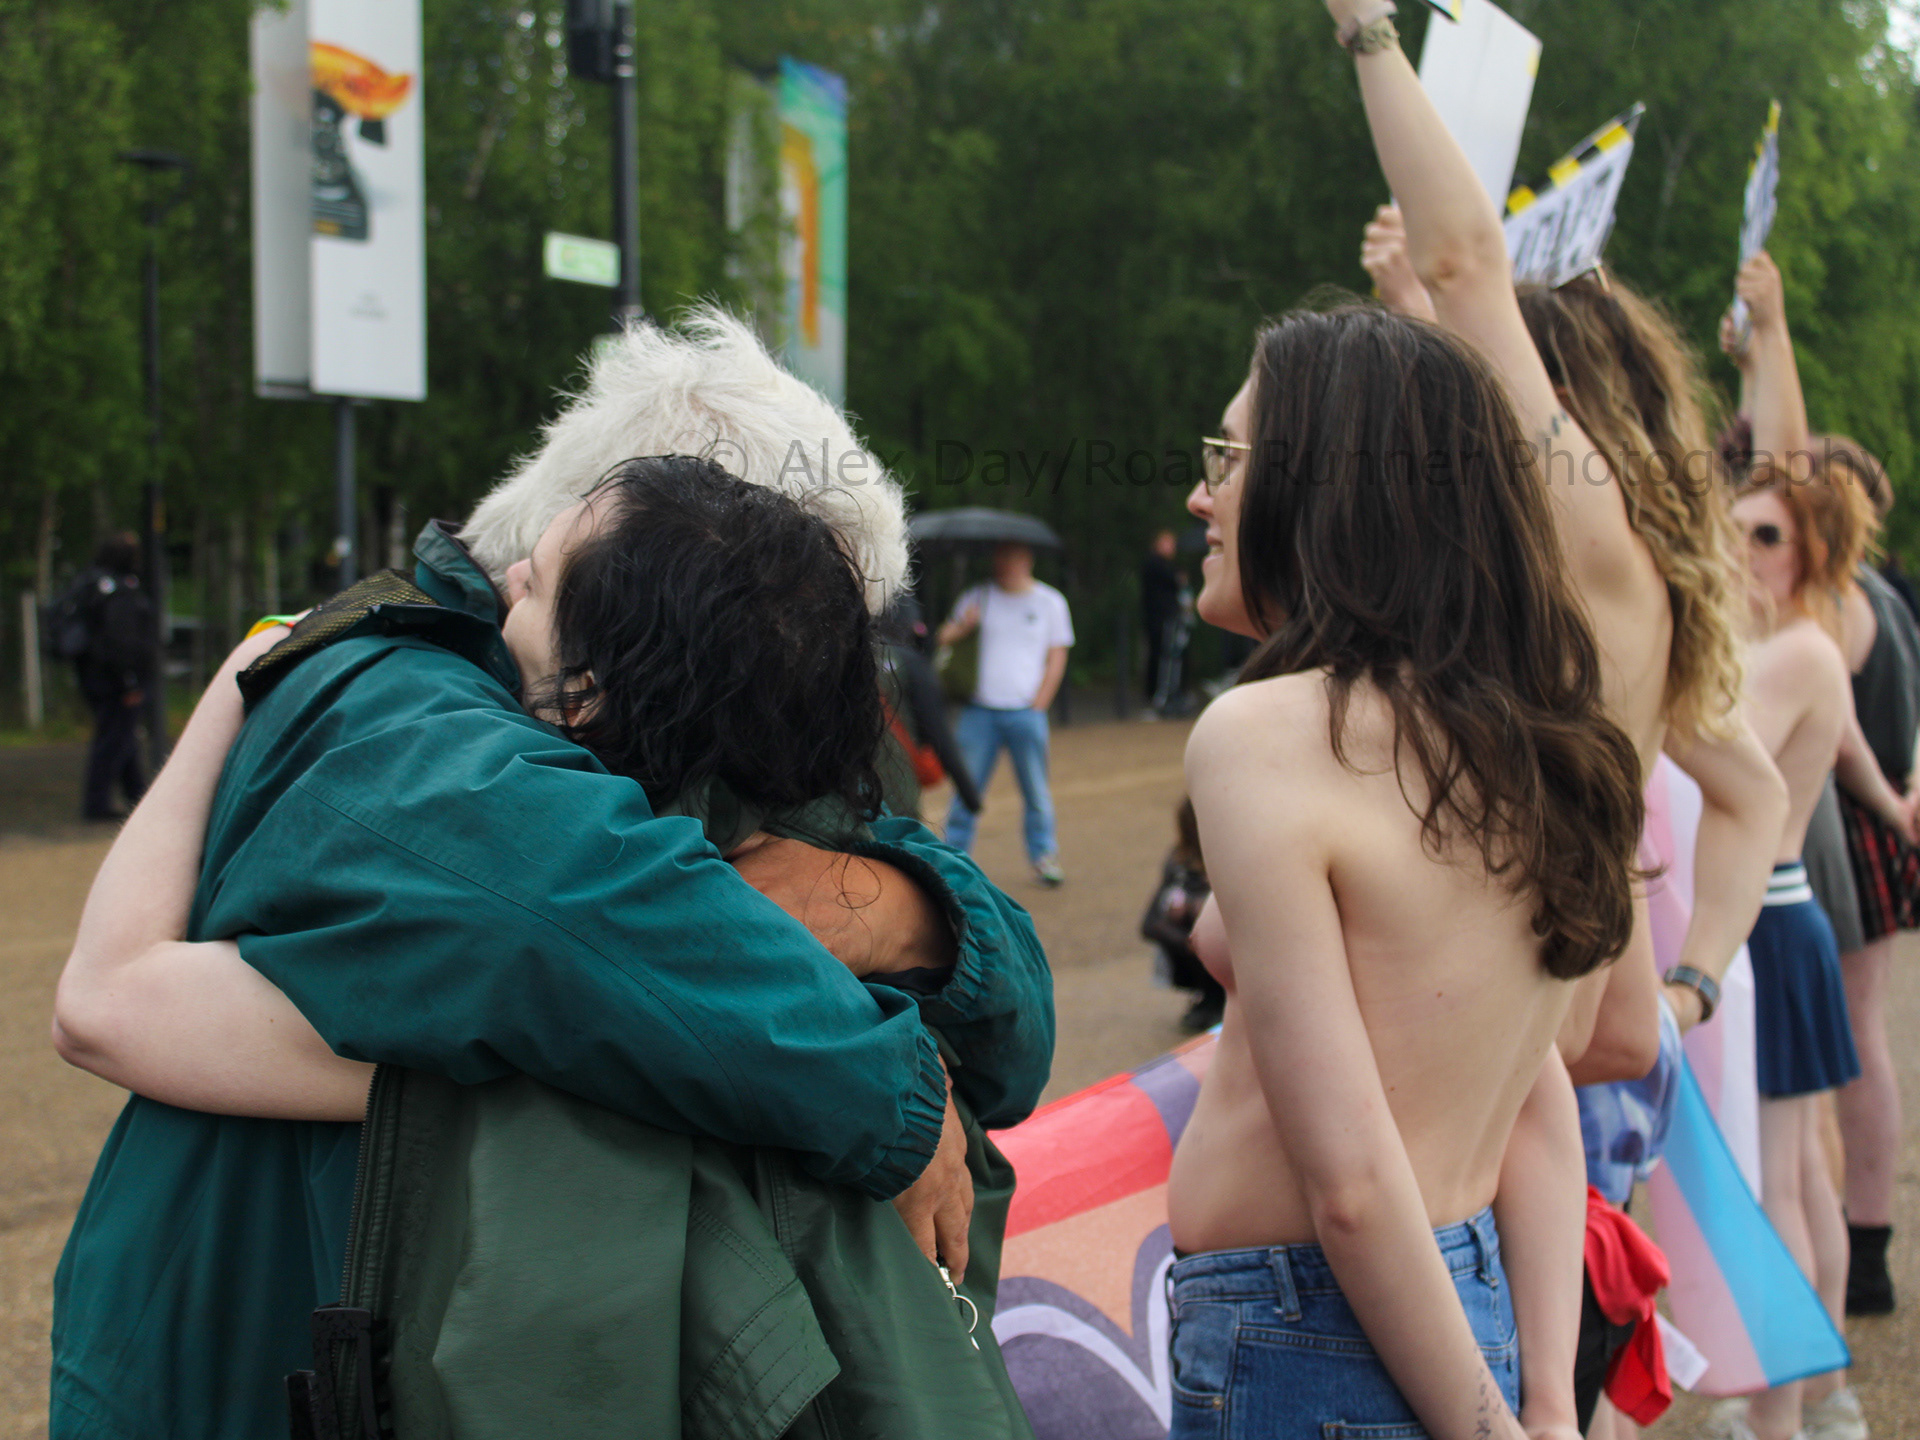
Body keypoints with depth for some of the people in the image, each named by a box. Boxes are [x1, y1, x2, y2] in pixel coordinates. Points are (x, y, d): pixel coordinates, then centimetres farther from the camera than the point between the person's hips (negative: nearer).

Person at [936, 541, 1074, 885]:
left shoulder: (1050, 602, 8)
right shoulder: (978, 597, 10)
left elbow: (1056, 659, 8)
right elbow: (944, 638, 9)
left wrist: (1038, 705, 0)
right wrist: (962, 627, -13)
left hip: (1026, 712, -1)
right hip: (980, 711, 1)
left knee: (1036, 790, -1)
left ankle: (1044, 856, 10)